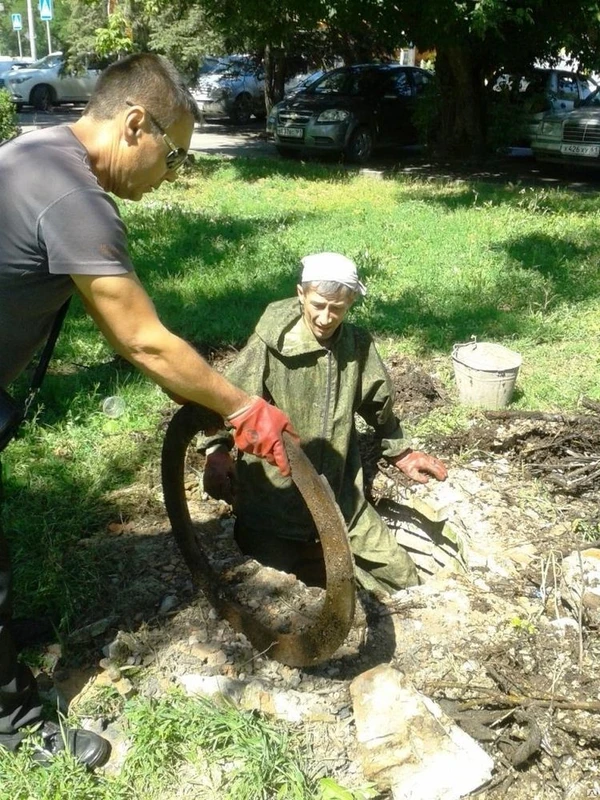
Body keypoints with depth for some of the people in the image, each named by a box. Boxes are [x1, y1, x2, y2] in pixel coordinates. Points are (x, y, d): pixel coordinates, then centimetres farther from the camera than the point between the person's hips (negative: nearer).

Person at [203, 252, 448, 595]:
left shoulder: (358, 345, -2)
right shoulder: (270, 346, -16)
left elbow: (378, 402, 14)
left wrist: (401, 452, 23)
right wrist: (217, 450, -31)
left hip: (342, 501, 4)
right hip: (274, 502, -4)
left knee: (401, 581, 9)